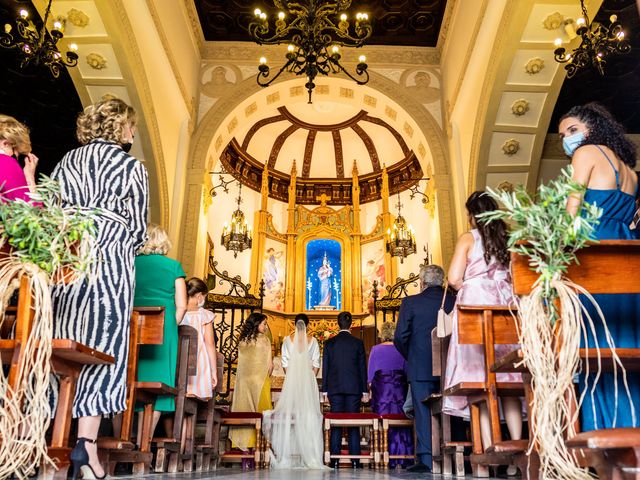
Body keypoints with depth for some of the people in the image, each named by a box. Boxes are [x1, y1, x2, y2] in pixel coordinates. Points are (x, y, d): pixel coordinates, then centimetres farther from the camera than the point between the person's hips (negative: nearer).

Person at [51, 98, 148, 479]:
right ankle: (86, 443, -6)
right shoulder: (133, 167, 2)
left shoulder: (68, 161, 14)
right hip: (111, 260, -4)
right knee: (103, 348, -3)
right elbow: (138, 228, 4)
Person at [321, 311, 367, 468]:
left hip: (334, 387, 1)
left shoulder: (329, 343, 2)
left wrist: (324, 390, 7)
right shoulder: (358, 343, 0)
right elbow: (362, 367, 2)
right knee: (353, 423, 4)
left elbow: (325, 367, 3)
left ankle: (334, 460, 4)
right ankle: (355, 459, 5)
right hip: (354, 388, 0)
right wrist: (365, 390, 7)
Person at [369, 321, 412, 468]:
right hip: (399, 387, 1)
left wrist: (370, 386, 10)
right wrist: (405, 383, 13)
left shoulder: (375, 349, 1)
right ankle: (404, 457, 4)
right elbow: (407, 371, 5)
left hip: (380, 387, -1)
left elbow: (371, 371, 3)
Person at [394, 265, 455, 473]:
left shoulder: (411, 302, -6)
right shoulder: (454, 302, 1)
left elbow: (400, 337, -8)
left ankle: (425, 459, 3)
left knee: (423, 413, 3)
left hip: (420, 367, -3)